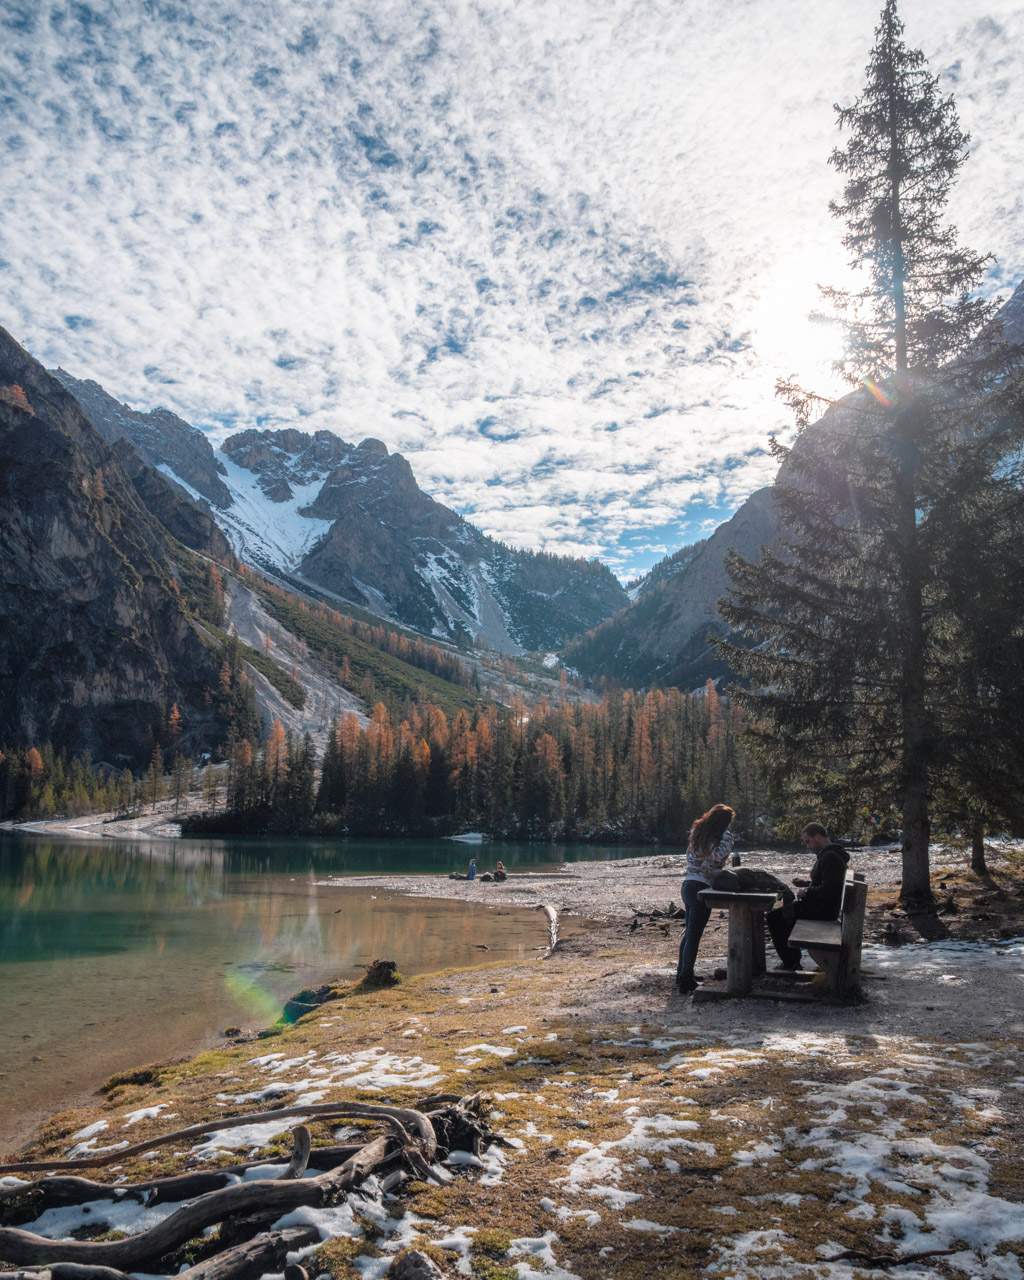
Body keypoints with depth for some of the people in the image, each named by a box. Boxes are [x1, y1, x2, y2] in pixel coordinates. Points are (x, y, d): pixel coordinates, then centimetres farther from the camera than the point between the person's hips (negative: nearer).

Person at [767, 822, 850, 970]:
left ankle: (790, 963, -1)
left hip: (823, 910, -11)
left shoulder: (830, 857, -21)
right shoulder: (827, 854, 13)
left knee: (773, 917, -9)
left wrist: (807, 892, -15)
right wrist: (806, 883, 13)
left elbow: (828, 890, -28)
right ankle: (792, 959, 25)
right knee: (784, 910, 25)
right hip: (823, 906, 11)